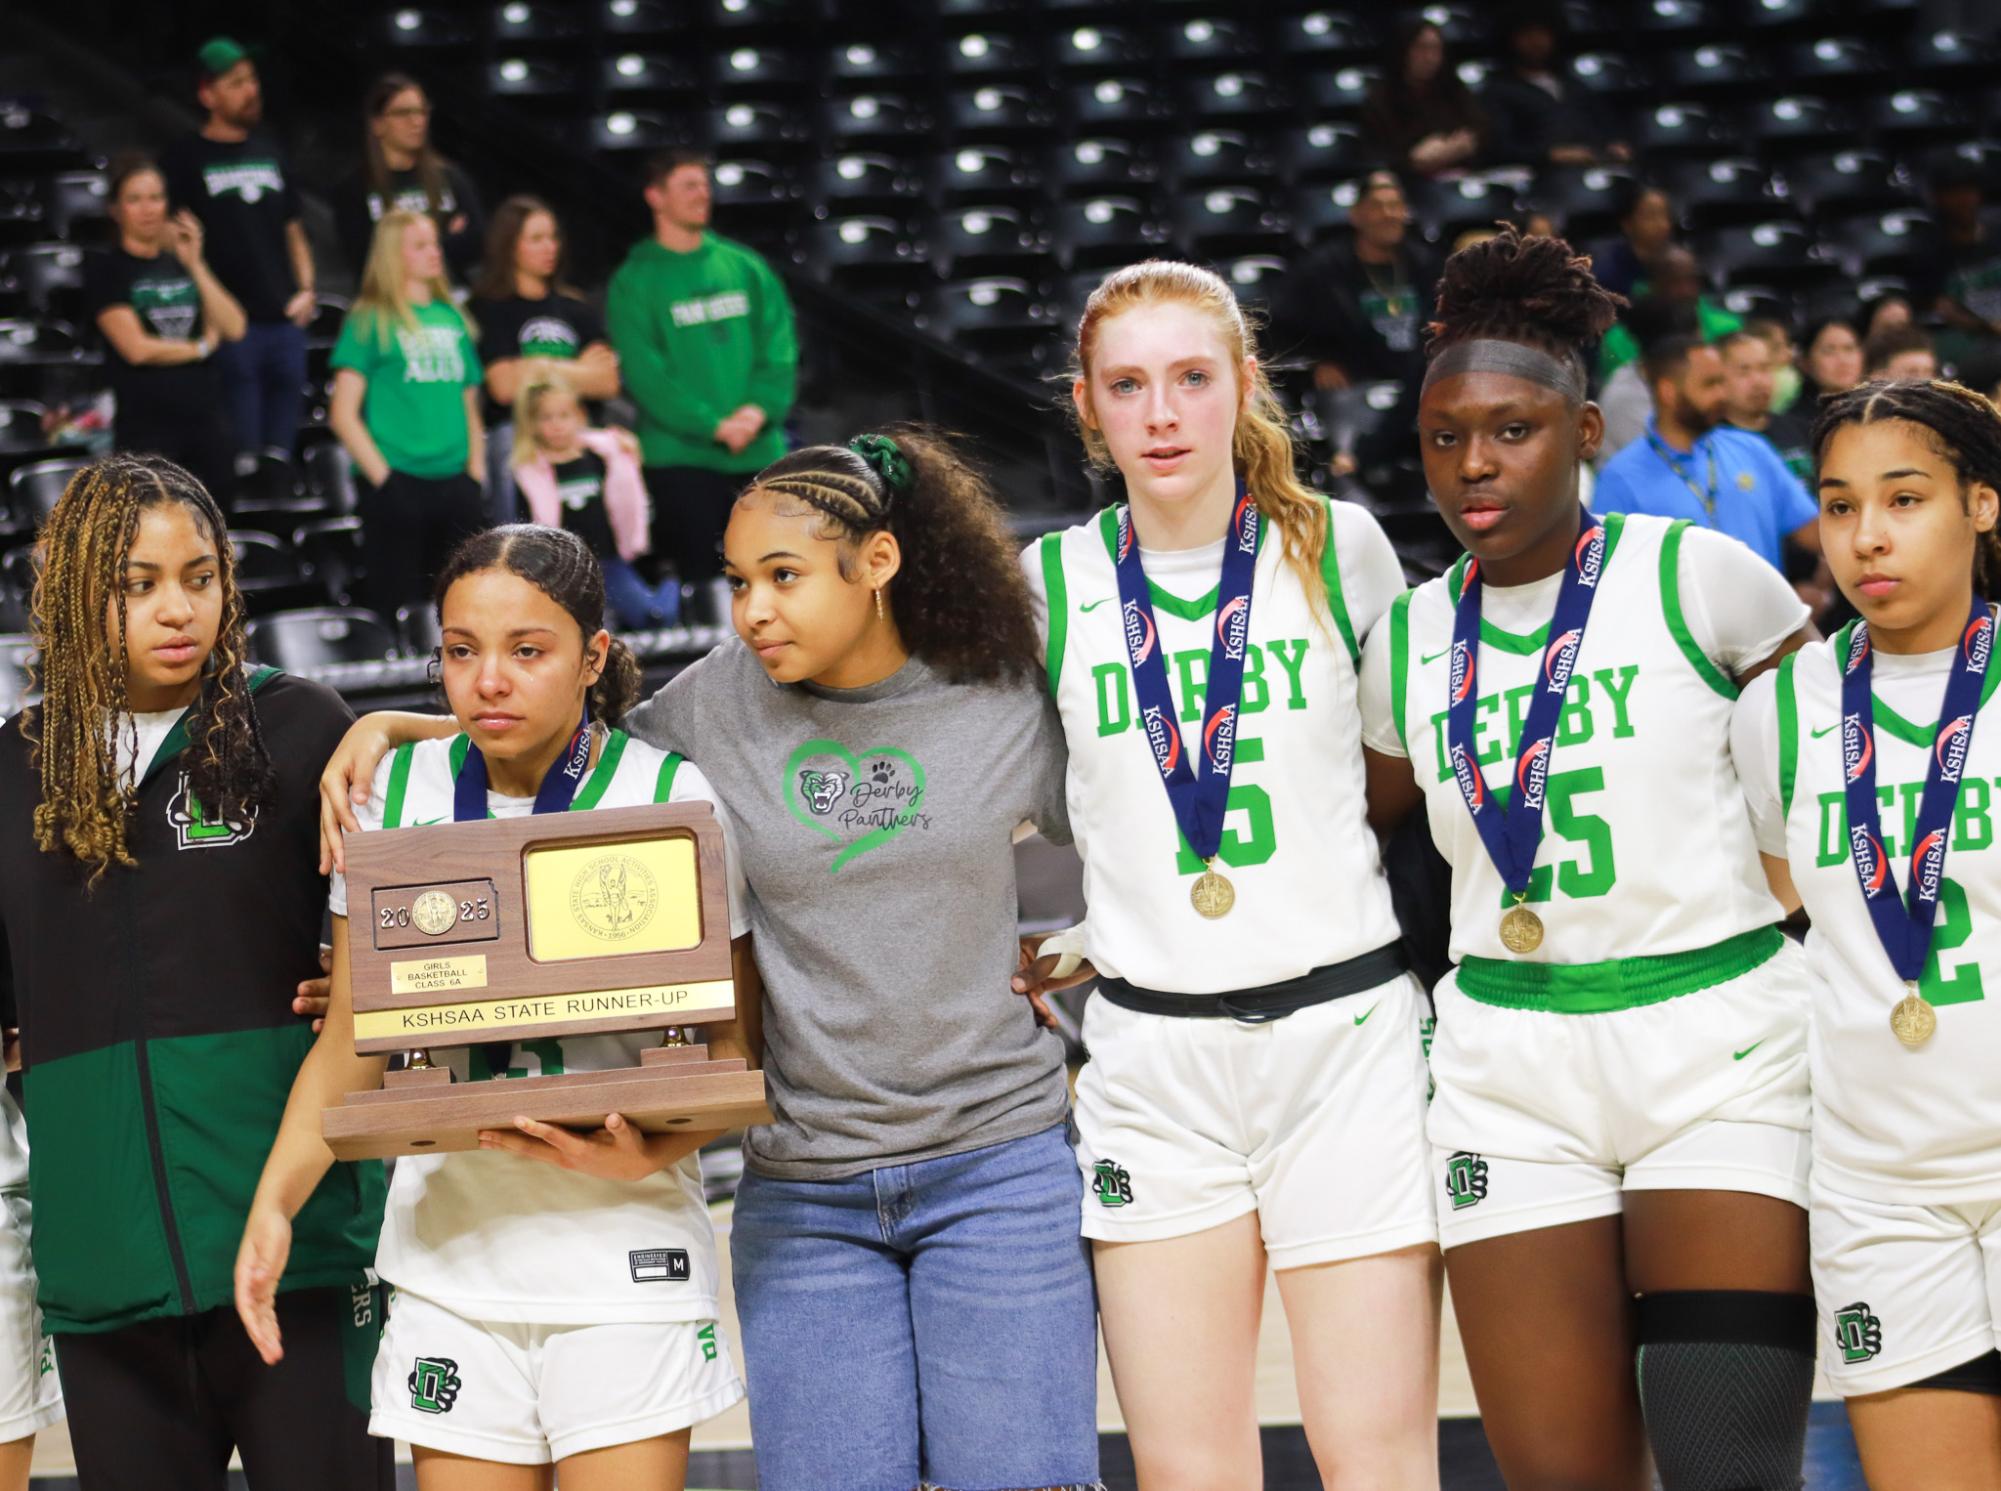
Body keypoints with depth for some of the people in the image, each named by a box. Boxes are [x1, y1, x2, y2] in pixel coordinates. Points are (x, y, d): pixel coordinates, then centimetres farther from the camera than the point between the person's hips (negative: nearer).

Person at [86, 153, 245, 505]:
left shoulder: (180, 262, 14)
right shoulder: (107, 270, 0)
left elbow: (233, 328, 2)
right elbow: (136, 347, -11)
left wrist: (195, 264, -5)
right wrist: (202, 347, 1)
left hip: (204, 420, 5)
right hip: (146, 426, -5)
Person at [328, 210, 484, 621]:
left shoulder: (453, 319, 15)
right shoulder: (371, 322, 0)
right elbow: (343, 414, -5)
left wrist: (476, 471, 8)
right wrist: (383, 477, -11)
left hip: (455, 483, 5)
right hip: (398, 485, -5)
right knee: (399, 607, -4)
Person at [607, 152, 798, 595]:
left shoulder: (746, 266, 10)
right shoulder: (634, 283, -2)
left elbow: (780, 347, 5)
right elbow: (645, 374, -10)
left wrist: (760, 409, -13)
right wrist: (714, 425, -18)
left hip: (761, 453, 4)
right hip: (682, 455, -4)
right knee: (704, 575, -4)